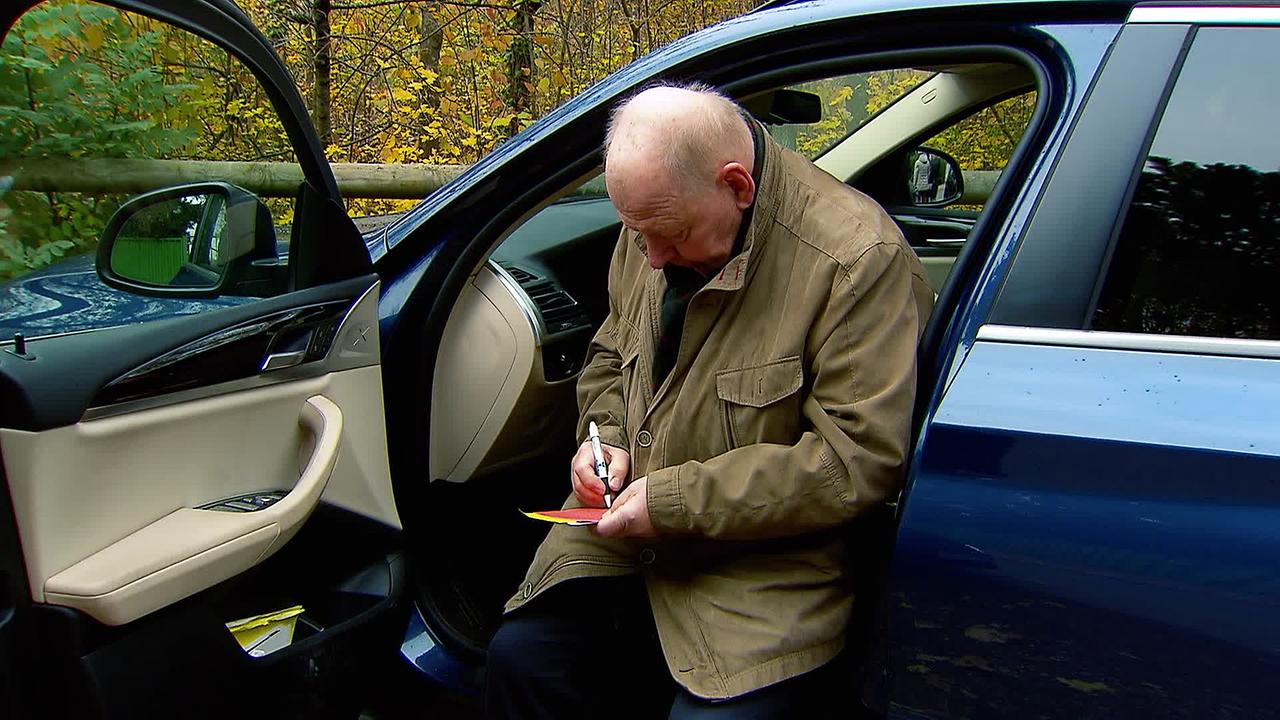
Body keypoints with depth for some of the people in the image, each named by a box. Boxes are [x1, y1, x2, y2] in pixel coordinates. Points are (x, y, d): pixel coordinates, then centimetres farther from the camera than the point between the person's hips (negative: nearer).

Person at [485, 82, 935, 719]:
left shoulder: (857, 259, -20)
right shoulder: (657, 221, 3)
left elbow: (858, 459, -22)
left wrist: (677, 501, -22)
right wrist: (606, 435, -2)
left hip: (766, 559, -5)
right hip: (630, 526, 6)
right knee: (519, 654, -12)